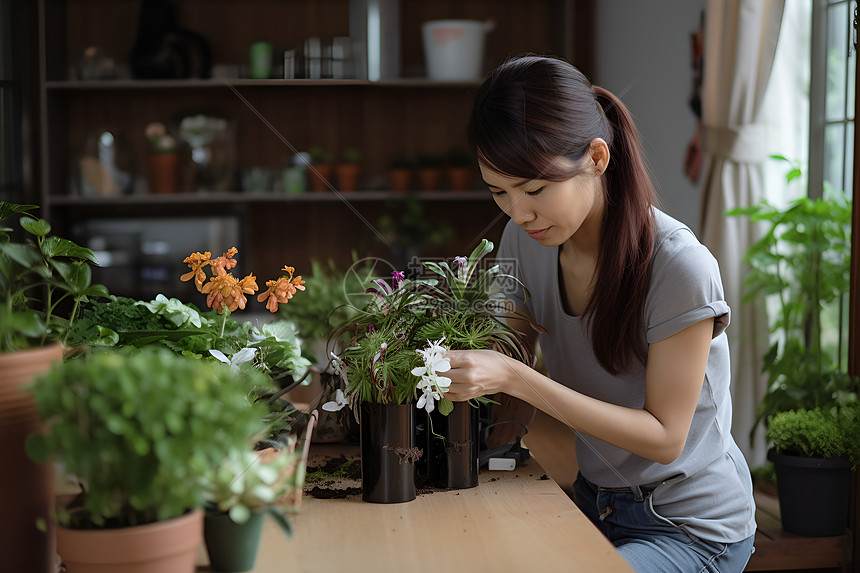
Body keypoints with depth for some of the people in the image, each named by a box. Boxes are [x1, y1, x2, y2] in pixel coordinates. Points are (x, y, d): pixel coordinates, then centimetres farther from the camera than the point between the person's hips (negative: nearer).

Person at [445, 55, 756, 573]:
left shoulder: (680, 268, -25)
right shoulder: (524, 239, -6)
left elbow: (663, 438, -21)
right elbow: (509, 351, 8)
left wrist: (515, 379, -30)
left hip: (691, 526, -5)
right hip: (595, 503, 5)